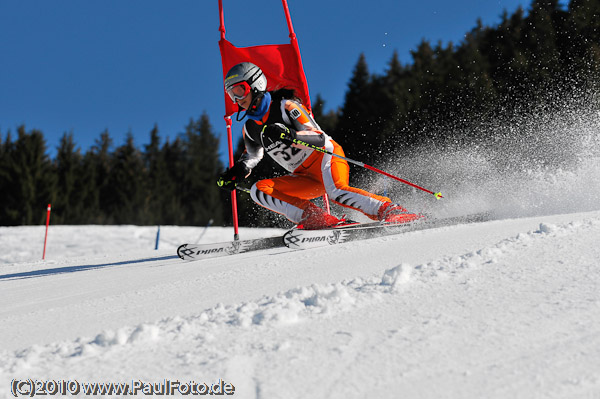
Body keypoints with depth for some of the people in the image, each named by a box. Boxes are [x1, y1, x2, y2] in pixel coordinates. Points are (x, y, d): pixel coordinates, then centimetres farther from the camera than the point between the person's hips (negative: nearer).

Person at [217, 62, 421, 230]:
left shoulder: (285, 106, -12)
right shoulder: (250, 129, 9)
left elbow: (320, 138, -19)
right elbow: (252, 156, 26)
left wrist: (289, 135, -37)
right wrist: (236, 172, 4)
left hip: (325, 156, -7)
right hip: (305, 178, 7)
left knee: (336, 192, -37)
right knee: (259, 190, -13)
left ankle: (393, 212, -30)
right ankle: (316, 219, -24)